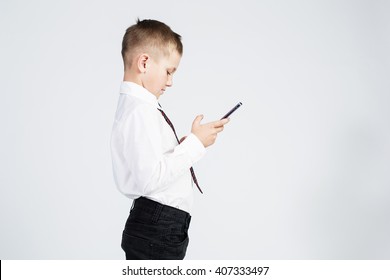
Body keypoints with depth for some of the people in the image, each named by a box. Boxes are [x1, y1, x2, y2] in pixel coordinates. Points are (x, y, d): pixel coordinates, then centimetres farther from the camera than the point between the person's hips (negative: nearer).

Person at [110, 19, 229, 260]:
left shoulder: (135, 106, 13)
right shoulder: (141, 111, -18)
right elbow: (150, 178, -25)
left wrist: (182, 147, 7)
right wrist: (195, 144, -17)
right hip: (156, 232, -10)